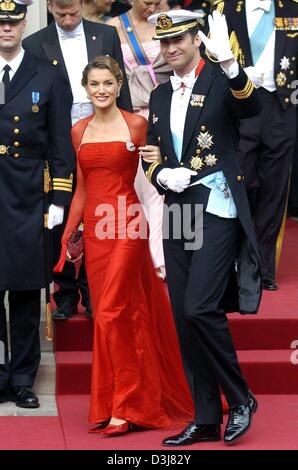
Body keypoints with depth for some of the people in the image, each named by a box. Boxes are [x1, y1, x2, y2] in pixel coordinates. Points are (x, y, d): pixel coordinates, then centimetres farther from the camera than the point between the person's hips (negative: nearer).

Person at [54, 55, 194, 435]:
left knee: (112, 314, -11)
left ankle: (125, 407, -3)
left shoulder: (136, 125, -3)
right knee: (107, 315, 7)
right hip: (95, 229, 5)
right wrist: (67, 237, 15)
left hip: (128, 228, -5)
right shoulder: (79, 131, 11)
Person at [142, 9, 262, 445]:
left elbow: (250, 107, -25)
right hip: (177, 211, 7)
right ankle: (206, 419, 15)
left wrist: (229, 64, -41)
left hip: (217, 208, -7)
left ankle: (240, 398, 2)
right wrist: (162, 174, -4)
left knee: (201, 308, -17)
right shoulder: (160, 96, 15)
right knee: (185, 319, 7)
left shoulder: (220, 79, -4)